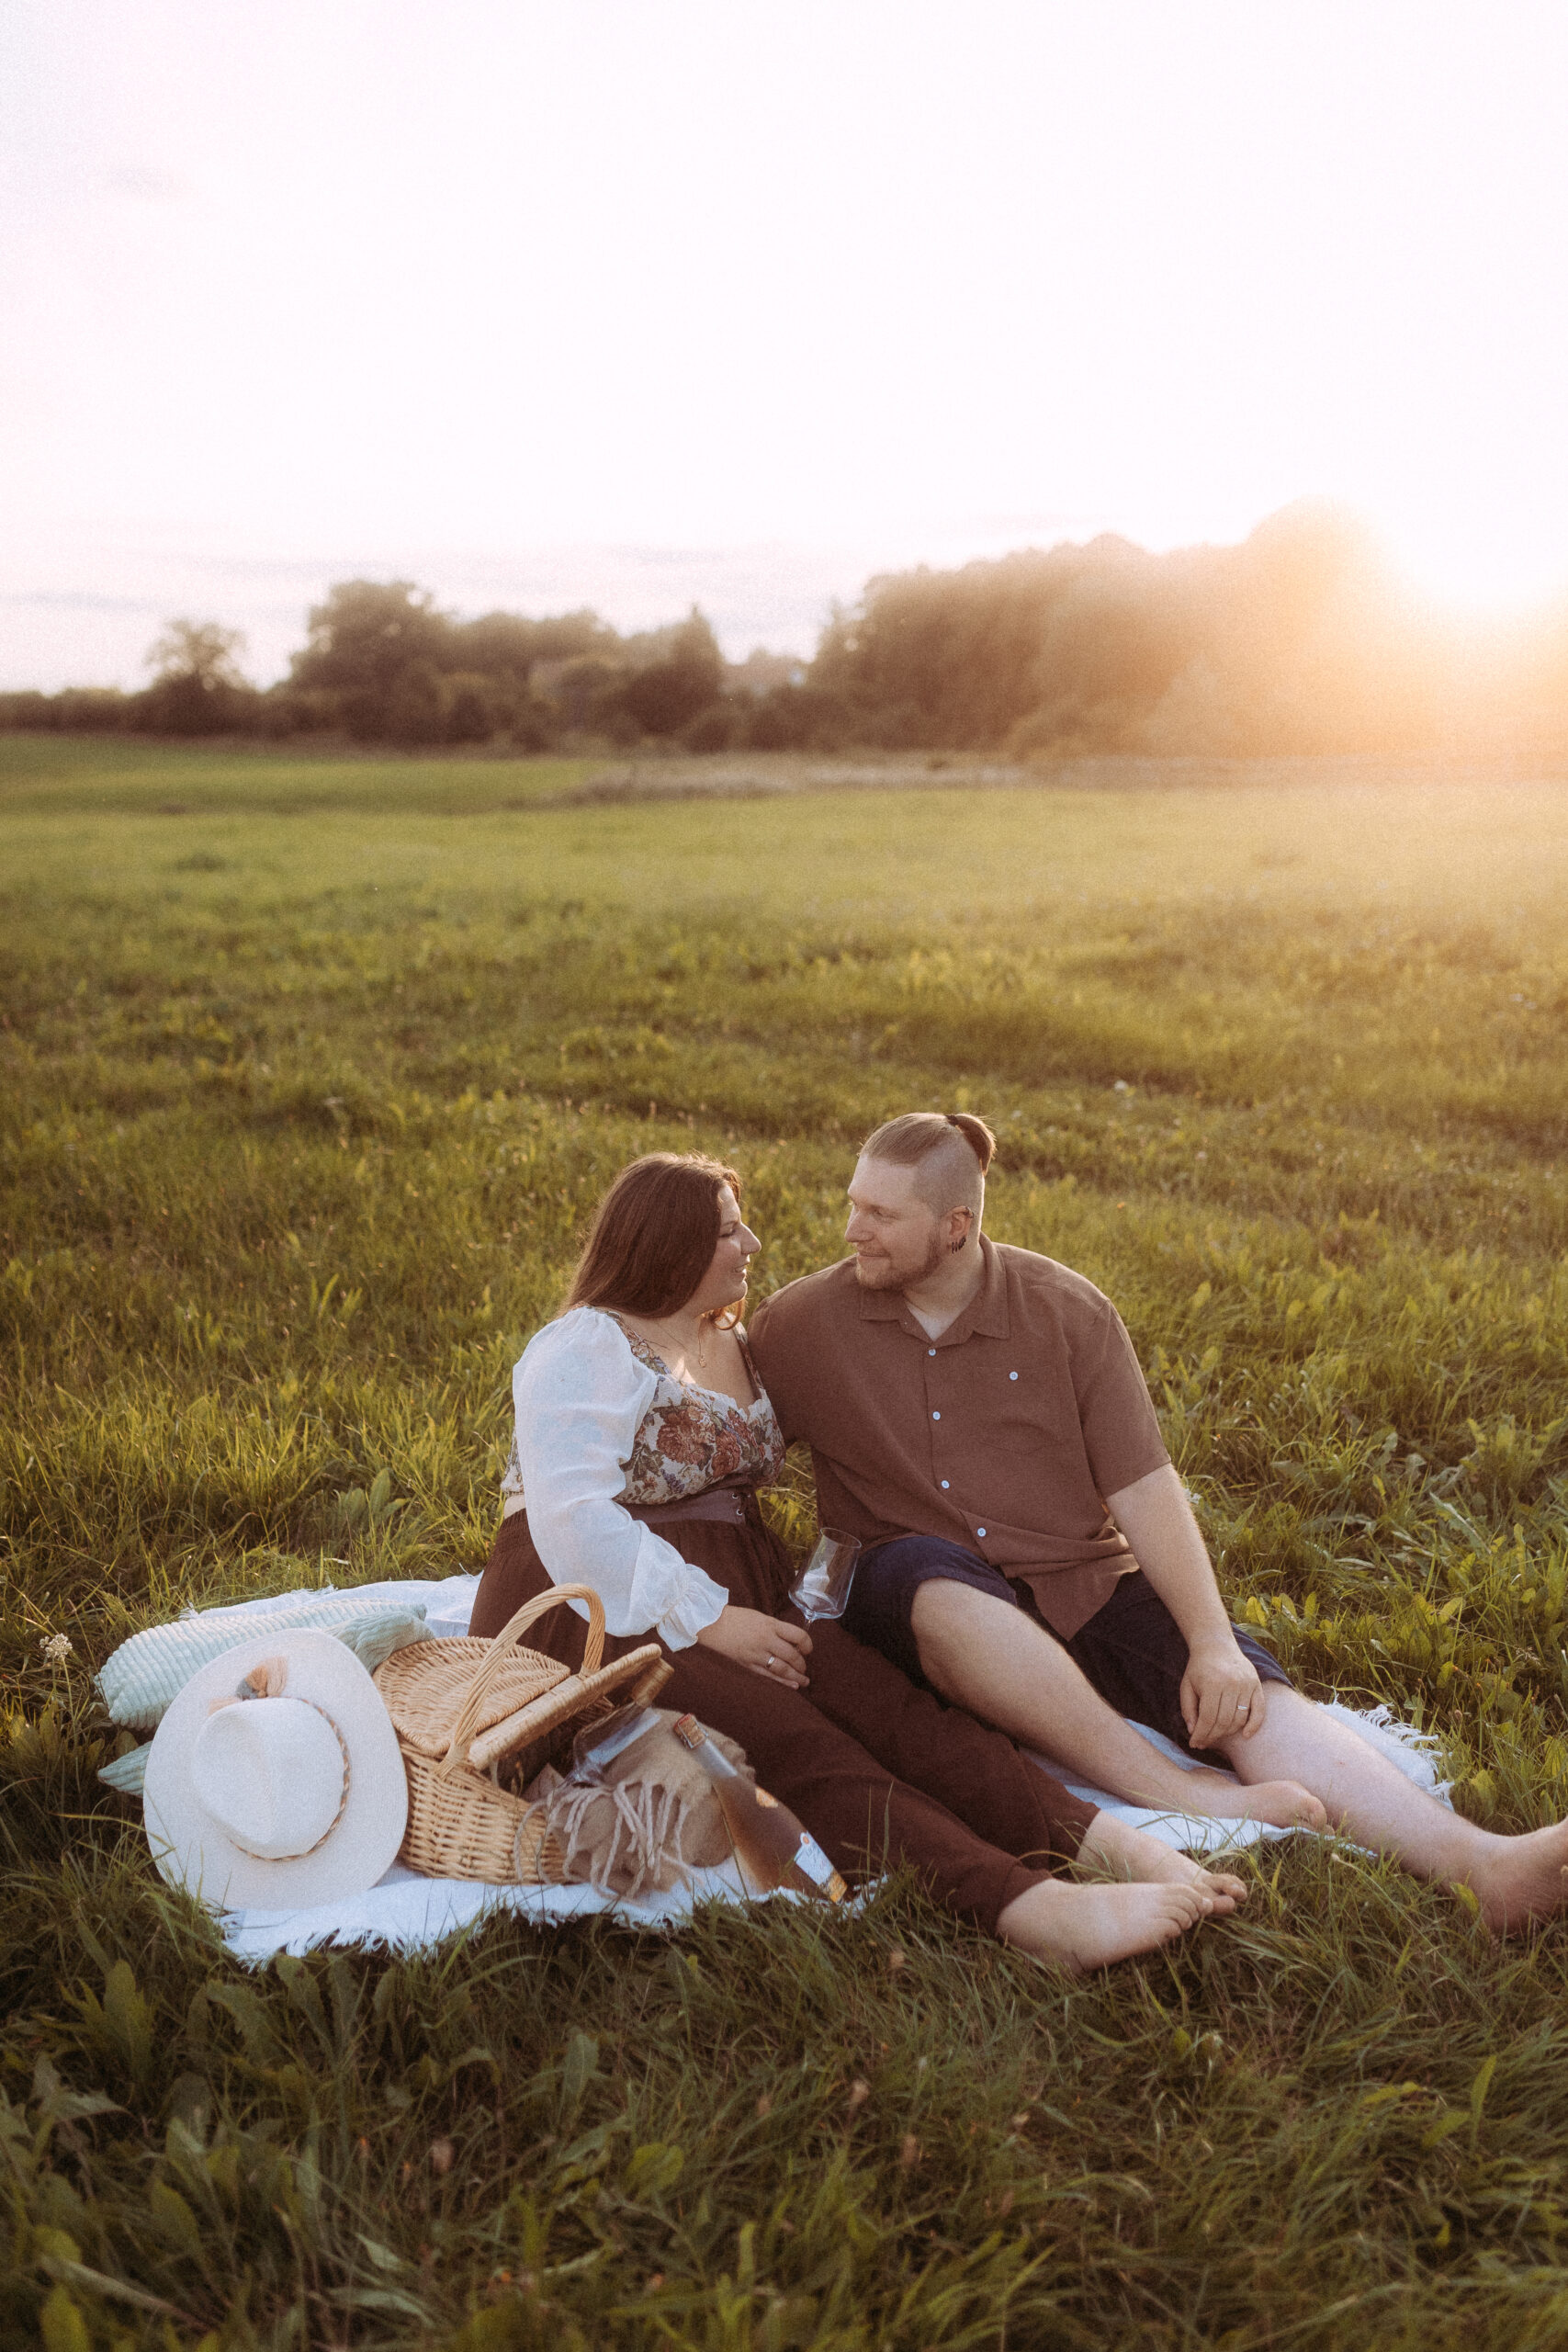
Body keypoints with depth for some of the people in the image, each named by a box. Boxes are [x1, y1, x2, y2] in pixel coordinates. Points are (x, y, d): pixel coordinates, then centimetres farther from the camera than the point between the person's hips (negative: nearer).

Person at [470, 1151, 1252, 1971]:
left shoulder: (737, 1346, 20)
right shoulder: (585, 1349, -6)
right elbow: (570, 1518, -18)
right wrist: (709, 1620, -21)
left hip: (733, 1599, 7)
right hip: (598, 1613, -7)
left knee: (887, 1703, -23)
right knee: (788, 1735, -33)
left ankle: (1101, 1844, -41)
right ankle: (1022, 1904, -53)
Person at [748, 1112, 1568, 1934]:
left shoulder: (1069, 1310, -1)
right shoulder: (797, 1324, -1)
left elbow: (1144, 1490, -4)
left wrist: (1213, 1642, -15)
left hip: (1082, 1587, 2)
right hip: (915, 1604, -1)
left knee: (1251, 1700, -23)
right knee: (930, 1577, -38)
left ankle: (1485, 1867, -37)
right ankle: (1177, 1791, -38)